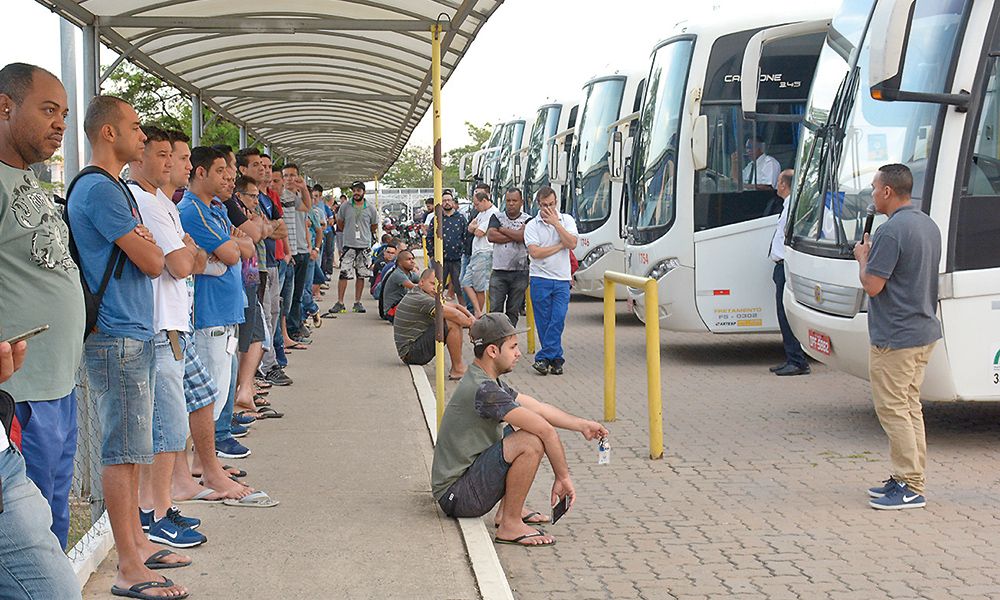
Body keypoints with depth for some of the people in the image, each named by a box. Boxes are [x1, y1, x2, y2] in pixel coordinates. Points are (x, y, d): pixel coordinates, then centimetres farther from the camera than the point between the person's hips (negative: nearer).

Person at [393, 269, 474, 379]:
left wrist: (471, 317, -3)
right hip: (413, 353, -11)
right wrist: (470, 322, -5)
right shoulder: (420, 299, -18)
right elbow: (455, 315, -22)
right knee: (453, 324, -19)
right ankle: (458, 369, -11)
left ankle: (456, 368, 9)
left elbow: (455, 307, 13)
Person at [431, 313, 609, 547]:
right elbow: (546, 430, -25)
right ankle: (510, 525, -14)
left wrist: (581, 425, 16)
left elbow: (537, 408, 19)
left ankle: (509, 509, 14)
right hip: (457, 497, -11)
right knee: (531, 442, -26)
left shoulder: (487, 381, 11)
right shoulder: (483, 391, -22)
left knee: (525, 427, 20)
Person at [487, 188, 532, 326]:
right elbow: (491, 235, -8)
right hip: (499, 271, 1)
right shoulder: (497, 217, 10)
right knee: (495, 309, -5)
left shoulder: (528, 220, 4)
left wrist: (502, 229, -5)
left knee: (513, 311, 5)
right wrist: (514, 236, -9)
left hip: (520, 273, -1)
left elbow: (522, 236, -16)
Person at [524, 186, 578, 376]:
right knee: (543, 322, 0)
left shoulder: (566, 220, 7)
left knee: (558, 319, -9)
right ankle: (556, 359, 9)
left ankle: (543, 358, -6)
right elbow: (534, 252, -12)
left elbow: (572, 244, -9)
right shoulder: (532, 225, 1)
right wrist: (560, 246, -7)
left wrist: (555, 223, -11)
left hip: (562, 280, 1)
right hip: (540, 279, -1)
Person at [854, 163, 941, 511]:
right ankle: (908, 479, 21)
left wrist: (862, 257, -2)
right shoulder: (929, 226, 11)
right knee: (910, 407, 15)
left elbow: (872, 285, -19)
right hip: (925, 332, 10)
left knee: (892, 409, -4)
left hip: (894, 337, -10)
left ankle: (911, 488, -2)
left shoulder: (891, 231, -20)